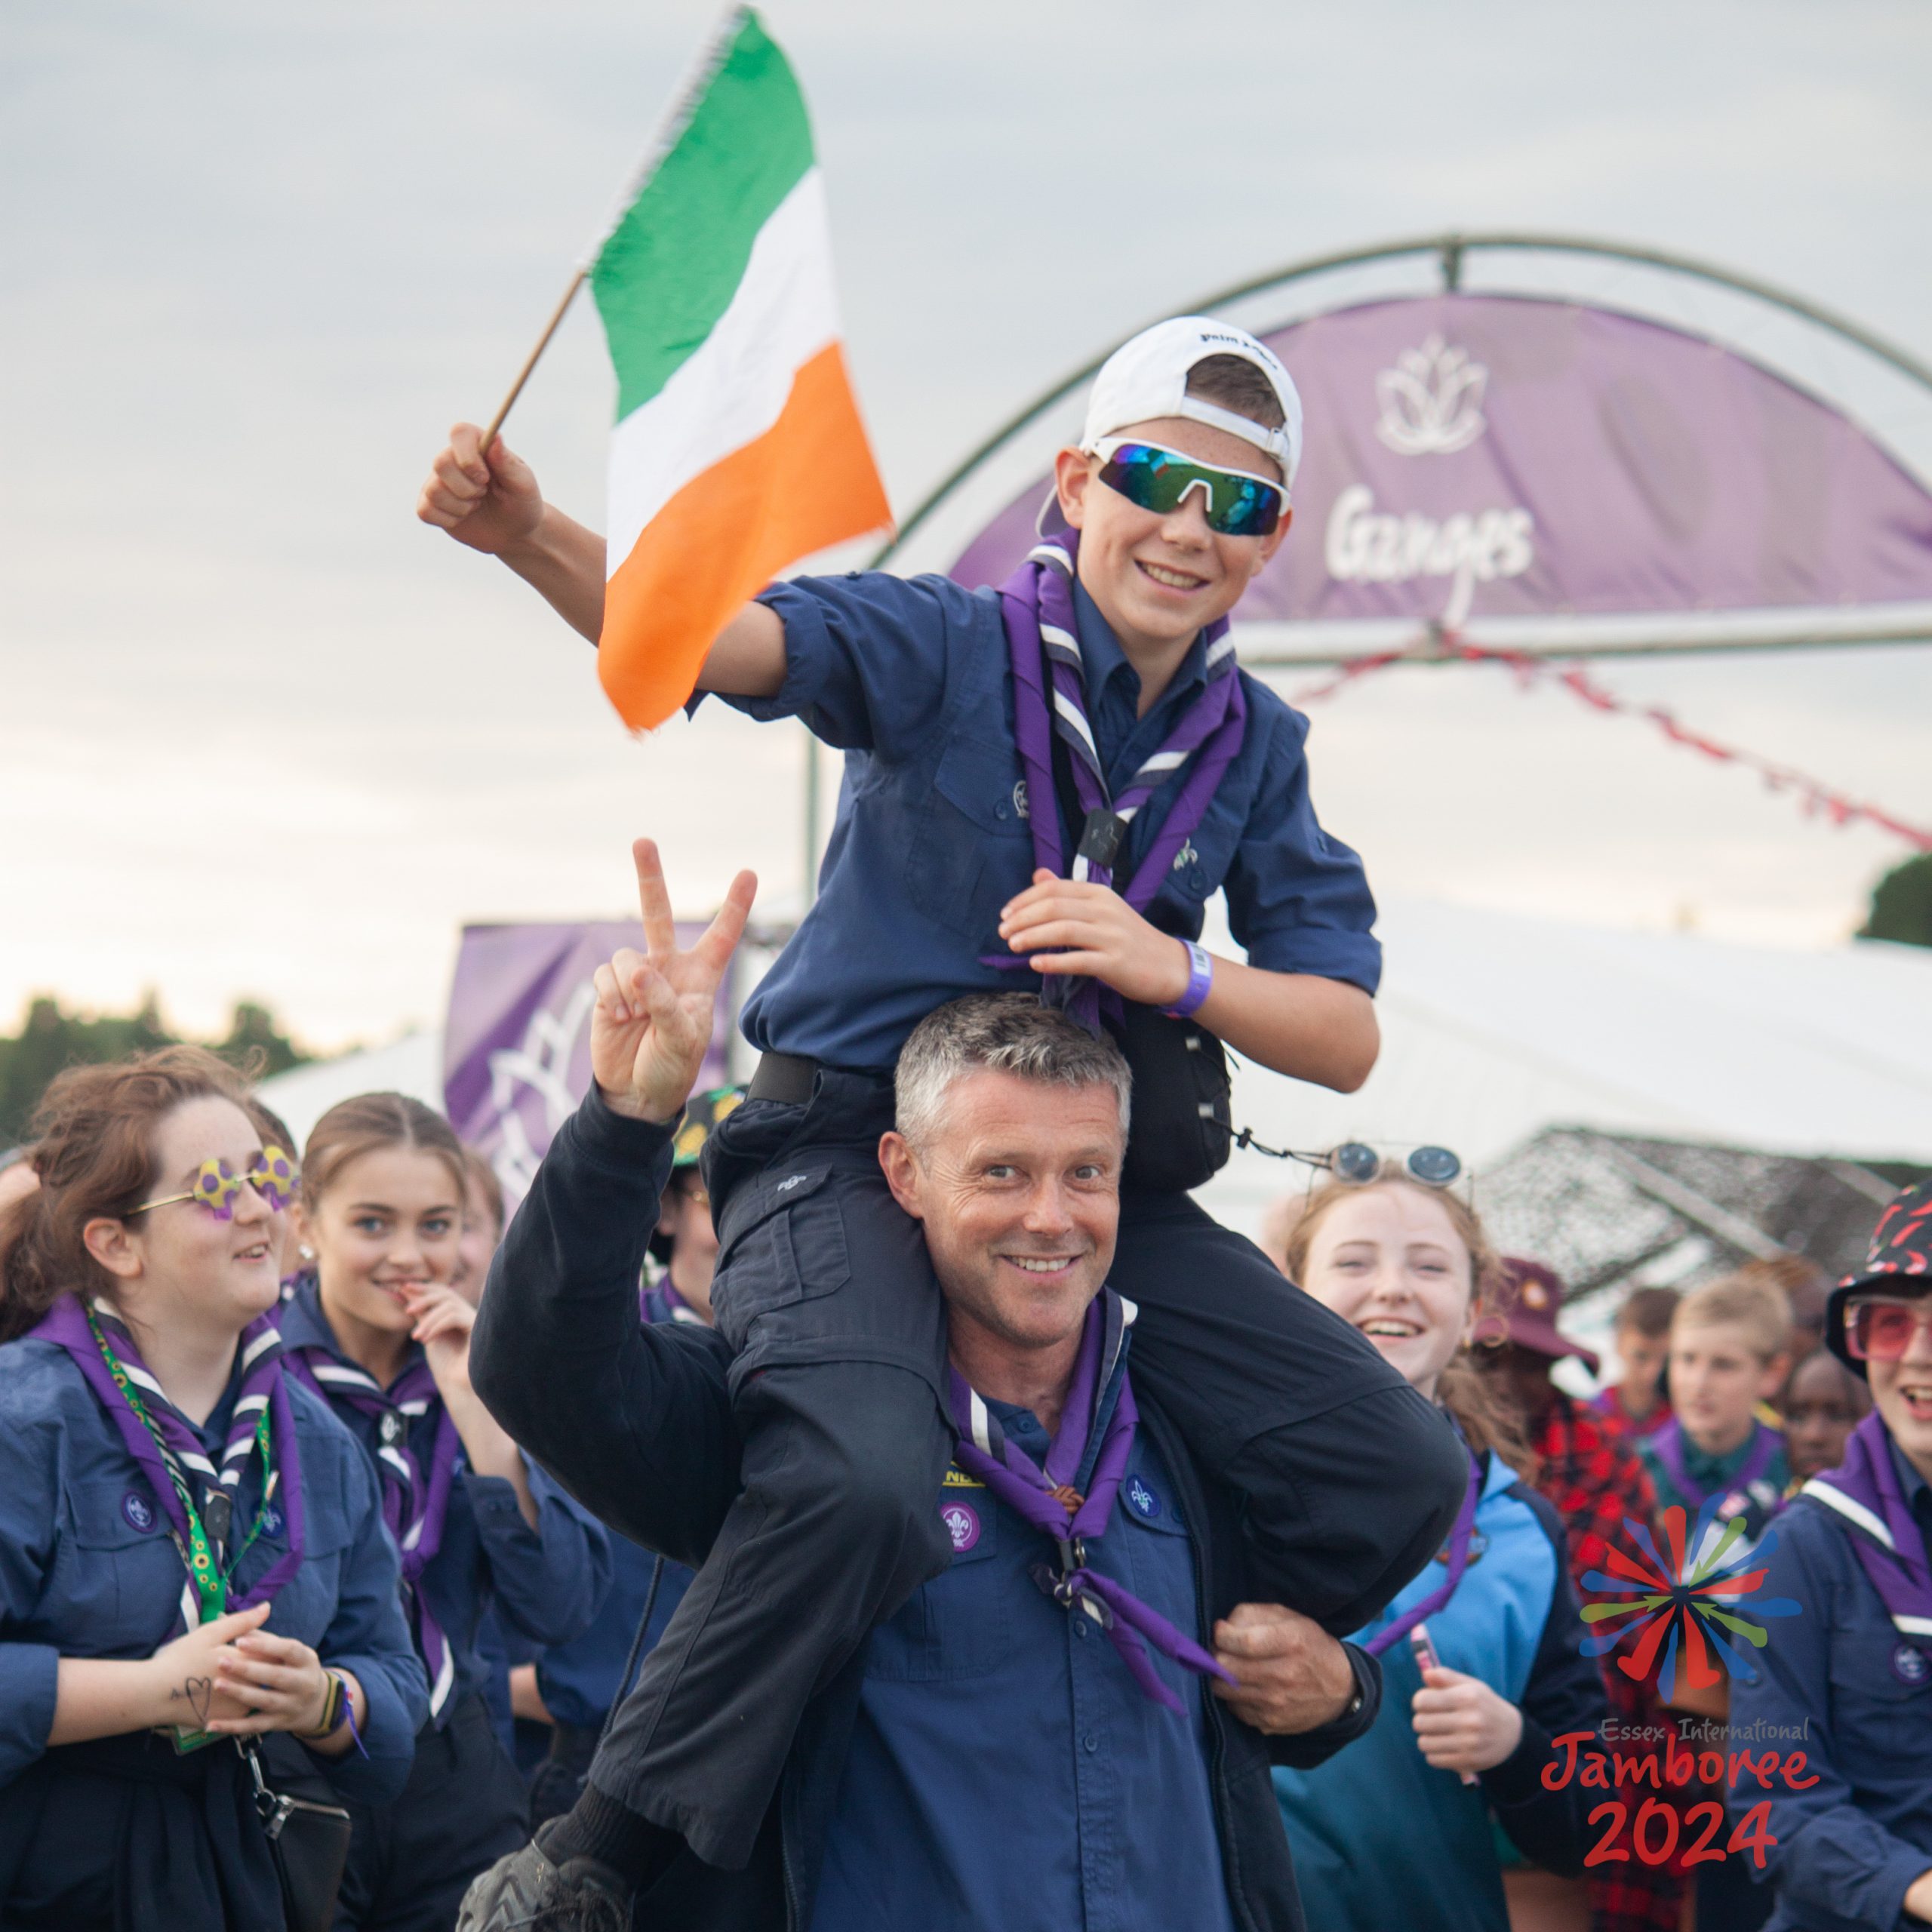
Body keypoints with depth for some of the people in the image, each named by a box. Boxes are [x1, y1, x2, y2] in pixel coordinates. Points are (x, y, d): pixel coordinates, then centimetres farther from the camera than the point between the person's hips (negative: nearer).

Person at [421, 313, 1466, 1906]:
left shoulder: (1257, 747, 6)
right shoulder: (948, 650, -8)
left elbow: (1347, 1037, 3)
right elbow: (720, 636, -26)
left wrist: (1177, 973, -17)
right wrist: (532, 538, -45)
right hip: (849, 1149, -6)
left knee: (1399, 1481, -2)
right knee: (865, 1488, -34)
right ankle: (596, 1864, -16)